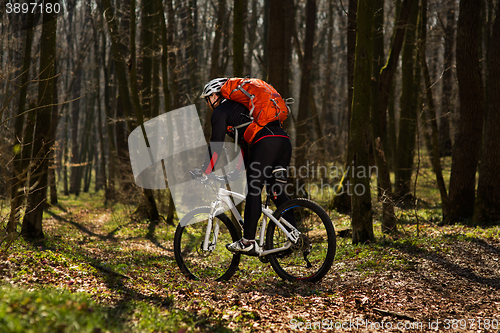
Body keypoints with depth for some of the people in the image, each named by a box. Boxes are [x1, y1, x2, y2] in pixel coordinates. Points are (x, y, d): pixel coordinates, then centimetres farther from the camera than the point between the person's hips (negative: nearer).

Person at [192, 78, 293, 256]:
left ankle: (248, 243, -8)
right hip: (284, 140, 8)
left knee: (254, 191, -6)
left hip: (265, 144, -8)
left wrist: (205, 171, 6)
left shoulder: (220, 111, 9)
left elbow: (216, 144, 1)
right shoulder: (239, 106, 35)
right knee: (276, 190, 14)